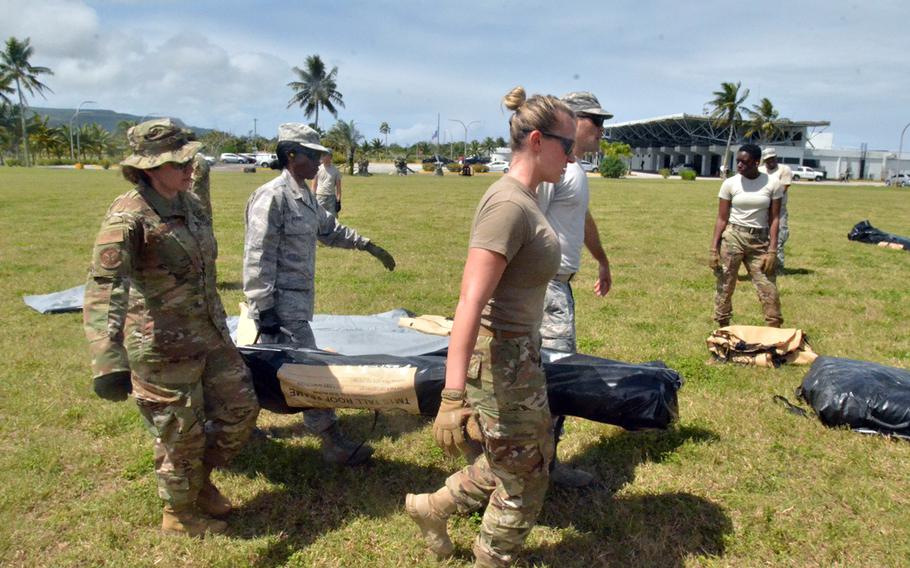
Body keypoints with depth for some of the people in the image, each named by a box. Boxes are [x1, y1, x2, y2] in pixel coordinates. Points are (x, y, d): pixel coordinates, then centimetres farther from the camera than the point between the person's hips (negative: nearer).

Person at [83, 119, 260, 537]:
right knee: (182, 435, 9)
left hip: (211, 335, 8)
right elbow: (103, 286, -32)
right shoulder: (129, 215, -21)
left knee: (240, 410, 16)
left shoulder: (191, 204, 3)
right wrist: (109, 360, -45)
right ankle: (179, 514, 36)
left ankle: (200, 478, 41)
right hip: (163, 347, -7)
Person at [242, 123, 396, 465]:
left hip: (300, 296, 10)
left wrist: (367, 245, 26)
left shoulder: (304, 195, 11)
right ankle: (333, 443, 4)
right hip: (281, 301, -9)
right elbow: (259, 257, -19)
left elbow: (328, 229, 26)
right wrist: (264, 308, -20)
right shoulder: (272, 197, -17)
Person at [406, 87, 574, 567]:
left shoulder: (522, 198, 7)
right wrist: (453, 395, -35)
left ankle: (433, 507, 38)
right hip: (501, 360, -10)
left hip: (520, 350, 10)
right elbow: (470, 303, -31)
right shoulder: (508, 205, -23)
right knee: (523, 482, 11)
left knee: (532, 456, 25)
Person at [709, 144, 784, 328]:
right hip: (732, 238, 0)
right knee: (725, 287, 2)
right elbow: (722, 218, -1)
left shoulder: (772, 184, -1)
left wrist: (772, 250, -7)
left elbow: (774, 219, 0)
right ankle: (723, 331, 14)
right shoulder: (730, 183, -2)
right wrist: (714, 249, -7)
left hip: (760, 241, 1)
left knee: (769, 290, -1)